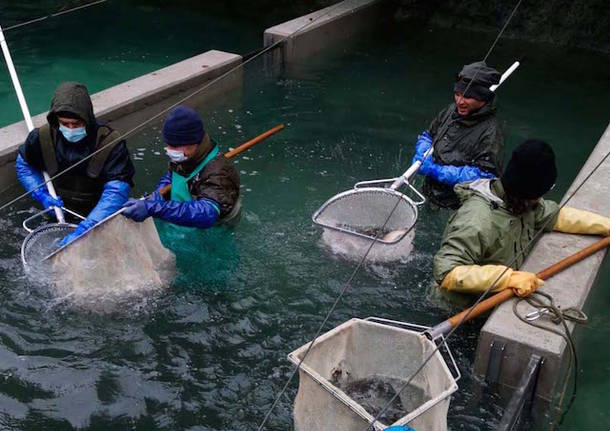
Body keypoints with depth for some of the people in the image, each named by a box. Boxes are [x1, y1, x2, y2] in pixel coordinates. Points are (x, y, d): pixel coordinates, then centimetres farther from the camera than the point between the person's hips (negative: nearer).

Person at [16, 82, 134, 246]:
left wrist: (83, 230, -39)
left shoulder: (111, 144, -23)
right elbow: (23, 165, 12)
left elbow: (116, 192, -30)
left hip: (96, 214, -3)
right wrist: (43, 195, -6)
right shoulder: (42, 137, -10)